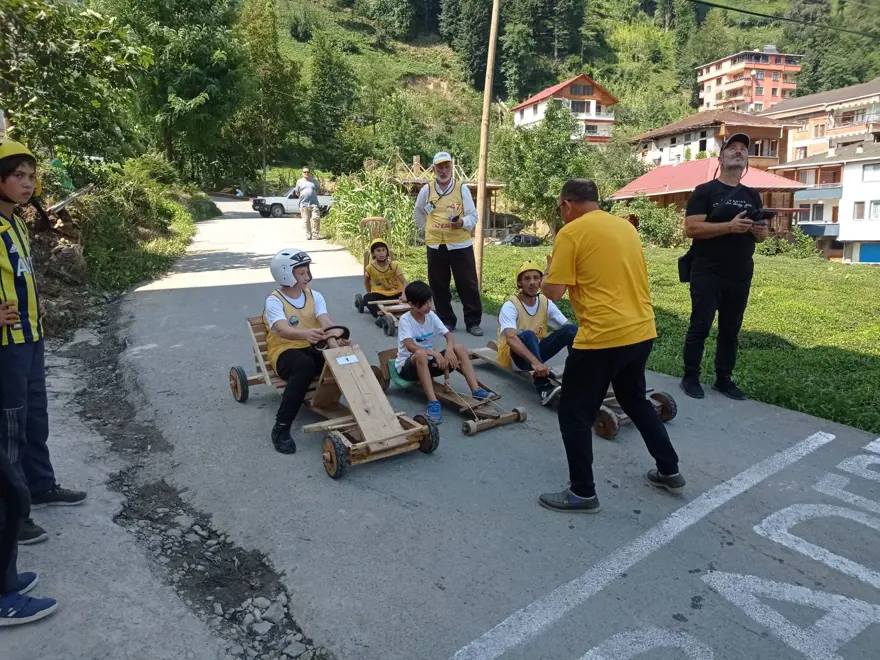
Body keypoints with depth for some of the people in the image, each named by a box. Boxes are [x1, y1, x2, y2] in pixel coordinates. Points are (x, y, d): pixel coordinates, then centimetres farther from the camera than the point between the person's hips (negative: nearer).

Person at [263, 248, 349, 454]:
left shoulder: (315, 296, 3)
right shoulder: (274, 301, -12)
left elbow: (327, 323, -14)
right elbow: (284, 331, -31)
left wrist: (336, 344, -36)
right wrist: (306, 333, -53)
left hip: (309, 348, 5)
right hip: (284, 351, -5)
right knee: (305, 366, -38)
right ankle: (281, 428, -32)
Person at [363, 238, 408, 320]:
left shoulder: (394, 265, -11)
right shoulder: (370, 267, -8)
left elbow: (404, 281, -20)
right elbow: (366, 281, 14)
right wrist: (370, 294, 4)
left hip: (395, 294, 0)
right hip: (380, 295, 0)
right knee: (367, 298, -31)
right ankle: (379, 316, -44)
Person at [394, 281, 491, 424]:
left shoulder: (431, 316, 0)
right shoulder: (405, 320, -16)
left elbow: (449, 335, -4)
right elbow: (410, 346, -30)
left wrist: (449, 350, -27)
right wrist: (435, 353, -40)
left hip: (428, 362, 6)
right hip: (407, 365, -6)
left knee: (459, 349, -14)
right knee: (421, 354, -40)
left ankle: (476, 390, -20)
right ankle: (433, 402, -45)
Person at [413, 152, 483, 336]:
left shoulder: (462, 189, 0)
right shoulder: (426, 190, 5)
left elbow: (473, 216, -3)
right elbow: (418, 213, 22)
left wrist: (462, 223, -22)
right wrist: (427, 229, 13)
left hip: (460, 244, -2)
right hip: (435, 245, 2)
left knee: (468, 284, -1)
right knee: (439, 286, 7)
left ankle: (473, 322, 9)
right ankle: (447, 321, 20)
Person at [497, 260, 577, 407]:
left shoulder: (546, 302, -2)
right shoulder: (510, 305, -21)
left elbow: (568, 327, -7)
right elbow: (511, 338, -37)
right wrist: (535, 362, -51)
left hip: (536, 350, 5)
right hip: (514, 355, -5)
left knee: (572, 329, -15)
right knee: (528, 335, -38)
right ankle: (544, 389, -47)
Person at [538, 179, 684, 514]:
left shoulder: (571, 233, -9)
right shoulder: (626, 226, 13)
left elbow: (553, 291, -10)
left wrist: (550, 269, 9)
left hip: (602, 338, -8)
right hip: (642, 332, 8)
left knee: (574, 413, 7)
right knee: (635, 401, 27)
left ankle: (582, 493, 14)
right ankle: (669, 471, 36)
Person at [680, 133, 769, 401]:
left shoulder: (753, 196, 14)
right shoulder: (705, 191, -3)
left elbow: (761, 235, 18)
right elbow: (691, 228, -14)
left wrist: (760, 231, -6)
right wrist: (730, 226, -24)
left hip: (740, 276, 5)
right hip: (707, 274, -5)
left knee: (731, 329, 10)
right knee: (700, 326, -1)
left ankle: (724, 379, 20)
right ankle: (690, 378, 10)